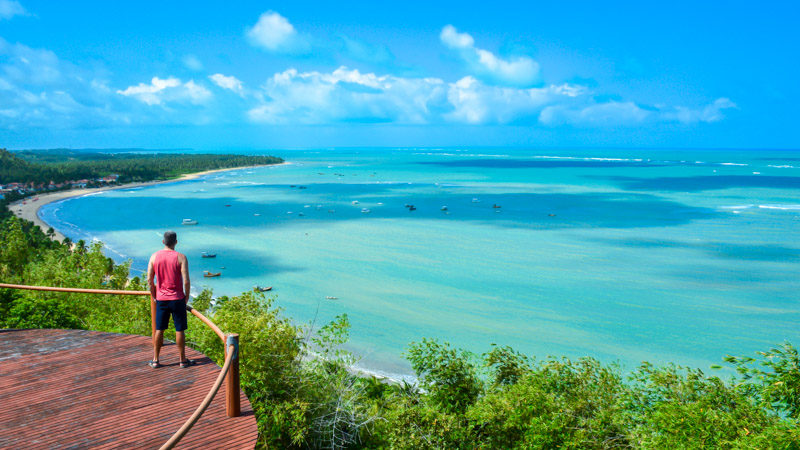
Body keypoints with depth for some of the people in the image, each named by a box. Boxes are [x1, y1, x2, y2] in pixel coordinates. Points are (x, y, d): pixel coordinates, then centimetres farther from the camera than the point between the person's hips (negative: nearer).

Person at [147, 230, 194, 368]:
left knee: (159, 330, 11)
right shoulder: (181, 257, -10)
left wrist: (154, 296, 13)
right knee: (179, 330, 5)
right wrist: (186, 297, 0)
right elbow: (186, 281, -14)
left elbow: (149, 279, 1)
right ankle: (183, 360, 13)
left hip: (161, 299, 3)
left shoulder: (154, 256, 0)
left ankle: (155, 360, 18)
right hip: (177, 298, -3)